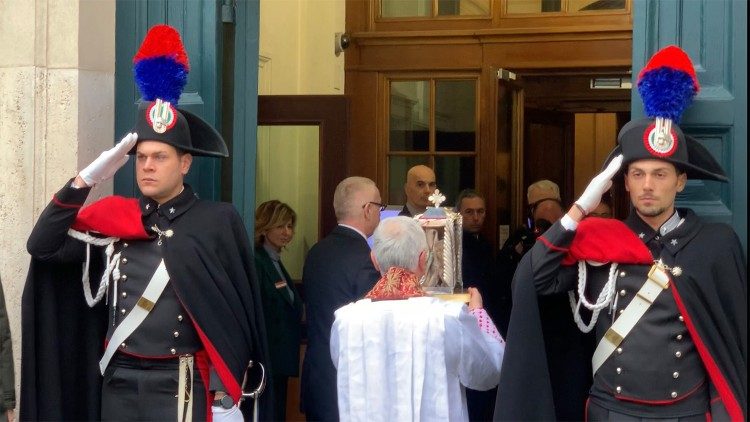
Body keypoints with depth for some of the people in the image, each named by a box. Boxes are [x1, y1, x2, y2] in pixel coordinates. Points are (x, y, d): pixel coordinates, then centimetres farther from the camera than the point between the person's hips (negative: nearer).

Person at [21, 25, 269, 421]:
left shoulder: (217, 222, -5)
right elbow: (42, 247, 0)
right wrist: (84, 181, -8)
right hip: (118, 385, 4)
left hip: (180, 388, -4)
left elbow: (236, 316, -6)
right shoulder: (111, 219, 7)